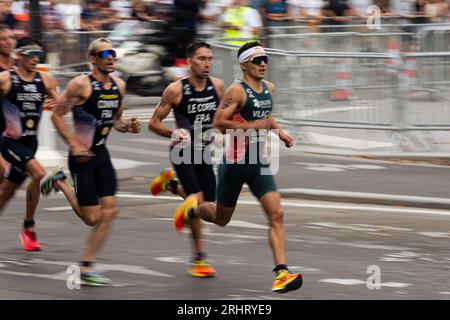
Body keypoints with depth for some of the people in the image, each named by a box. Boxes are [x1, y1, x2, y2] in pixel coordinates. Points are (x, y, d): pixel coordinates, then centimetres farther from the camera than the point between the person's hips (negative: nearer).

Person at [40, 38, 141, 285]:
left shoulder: (119, 86, 6)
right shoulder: (81, 84, -15)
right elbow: (57, 114, -11)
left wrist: (127, 126, -2)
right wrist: (74, 145, -17)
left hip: (102, 154, 7)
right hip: (82, 155, -7)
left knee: (110, 211, -1)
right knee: (92, 217, -4)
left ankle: (86, 268, 8)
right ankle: (61, 184, 22)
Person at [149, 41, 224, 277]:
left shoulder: (217, 86, -1)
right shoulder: (176, 90, -14)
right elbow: (154, 123, -9)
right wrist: (173, 134, -26)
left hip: (204, 152, 5)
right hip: (183, 152, -5)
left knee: (208, 204, 8)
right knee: (198, 201, -15)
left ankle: (170, 184, 34)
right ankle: (199, 259, -4)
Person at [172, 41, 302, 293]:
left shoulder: (269, 88, 9)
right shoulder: (237, 90, -15)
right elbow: (219, 122, -21)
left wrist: (280, 132, 11)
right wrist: (253, 126, -25)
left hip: (260, 163, 6)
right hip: (235, 162, -6)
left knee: (276, 215, -10)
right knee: (221, 218, 12)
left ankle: (282, 272, -14)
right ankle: (192, 208, 45)